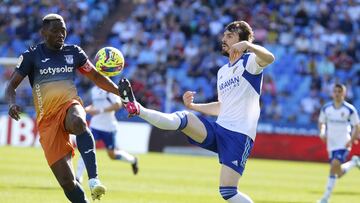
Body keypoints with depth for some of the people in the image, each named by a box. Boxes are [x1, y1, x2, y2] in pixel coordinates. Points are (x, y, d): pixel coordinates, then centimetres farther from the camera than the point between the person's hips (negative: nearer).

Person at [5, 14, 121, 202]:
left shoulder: (74, 52, 10)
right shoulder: (32, 56, 3)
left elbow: (96, 77, 20)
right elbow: (11, 85, 3)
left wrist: (120, 91, 8)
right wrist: (12, 104, -19)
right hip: (47, 119, 0)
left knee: (77, 122, -41)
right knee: (66, 181, -10)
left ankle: (93, 178, -47)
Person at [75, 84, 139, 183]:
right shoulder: (94, 89, 11)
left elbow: (118, 105, -21)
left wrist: (100, 110, -26)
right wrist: (89, 108, 2)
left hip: (108, 126, -5)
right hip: (95, 126, 5)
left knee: (112, 155, 8)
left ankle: (132, 160, 37)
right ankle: (78, 177, -13)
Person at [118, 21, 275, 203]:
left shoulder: (249, 61, -2)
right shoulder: (222, 71, 21)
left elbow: (269, 58, -26)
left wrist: (247, 44, -40)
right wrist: (193, 106, 19)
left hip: (239, 135, -7)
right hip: (218, 130, 7)